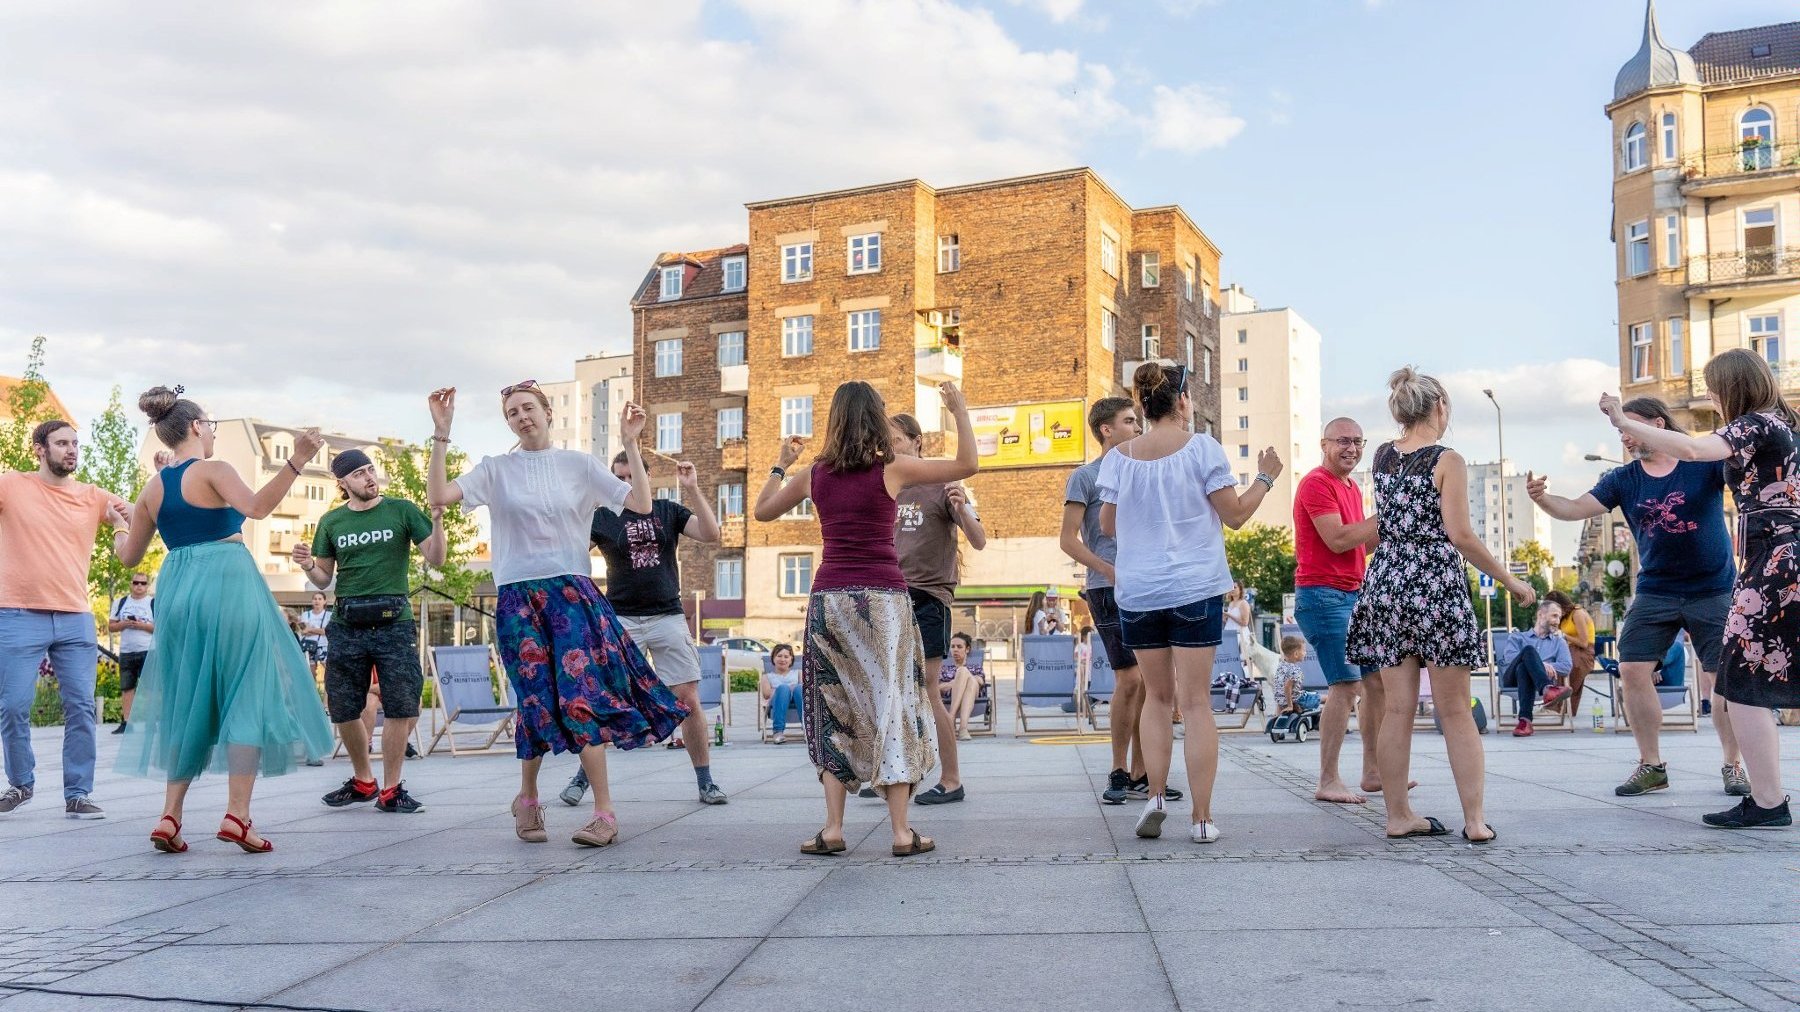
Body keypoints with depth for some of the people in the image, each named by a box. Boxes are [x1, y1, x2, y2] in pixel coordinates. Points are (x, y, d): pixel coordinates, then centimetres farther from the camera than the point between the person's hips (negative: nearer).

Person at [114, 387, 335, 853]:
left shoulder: (153, 488, 13)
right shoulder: (212, 470, -5)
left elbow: (130, 557, 23)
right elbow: (256, 506, -25)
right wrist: (296, 461, -31)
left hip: (176, 592, 6)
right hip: (227, 586, -6)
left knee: (187, 702, 14)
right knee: (247, 693, -1)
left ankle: (170, 816, 9)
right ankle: (237, 814, -8)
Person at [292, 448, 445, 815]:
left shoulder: (402, 510, 4)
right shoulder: (331, 522, 11)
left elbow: (435, 560, 0)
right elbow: (324, 579, 15)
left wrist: (437, 519, -15)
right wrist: (307, 566, -6)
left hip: (394, 621, -2)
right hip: (346, 623, 3)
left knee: (401, 709, -6)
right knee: (344, 711, 6)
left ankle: (390, 789, 7)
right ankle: (363, 781, 27)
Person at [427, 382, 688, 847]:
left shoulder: (579, 464, 6)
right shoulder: (496, 469, 7)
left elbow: (641, 503, 0)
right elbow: (440, 497, -7)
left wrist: (631, 444, -5)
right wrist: (441, 435, -10)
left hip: (572, 593, -1)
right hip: (518, 597, 1)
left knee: (580, 697, -10)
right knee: (536, 700, 0)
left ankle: (605, 813, -7)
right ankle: (527, 799, 24)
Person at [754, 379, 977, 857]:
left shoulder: (813, 474, 6)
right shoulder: (892, 469, -3)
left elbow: (763, 510, 22)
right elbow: (966, 465, 4)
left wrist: (781, 463, 32)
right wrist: (960, 410, 13)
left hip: (829, 599, 3)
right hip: (883, 598, -3)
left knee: (835, 711, 10)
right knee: (893, 705, 2)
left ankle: (833, 828, 6)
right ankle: (901, 831, 0)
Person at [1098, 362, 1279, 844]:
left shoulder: (1118, 458, 3)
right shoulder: (1201, 448, -6)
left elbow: (1107, 525, 11)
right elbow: (1234, 515, -3)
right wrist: (1265, 478, 12)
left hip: (1136, 592, 3)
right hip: (1195, 589, -3)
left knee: (1158, 694, 17)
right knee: (1196, 700, 2)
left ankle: (1156, 795, 5)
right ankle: (1202, 818, 3)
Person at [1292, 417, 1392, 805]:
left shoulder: (1352, 488, 19)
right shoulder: (1316, 483, -11)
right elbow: (1337, 540, -20)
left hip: (1353, 595, 10)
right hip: (1323, 594, -10)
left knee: (1378, 679, 10)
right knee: (1346, 685, -13)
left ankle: (1373, 772, 18)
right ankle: (1328, 782, -9)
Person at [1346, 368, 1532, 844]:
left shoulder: (1382, 457, 9)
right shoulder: (1447, 460, -7)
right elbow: (1460, 535, -12)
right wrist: (1510, 580, -3)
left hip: (1387, 585, 5)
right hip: (1437, 588, -5)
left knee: (1397, 709, 7)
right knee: (1455, 711, 2)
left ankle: (1398, 815, 10)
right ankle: (1475, 819, 5)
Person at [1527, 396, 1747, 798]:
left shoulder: (1707, 460, -7)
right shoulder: (1623, 479, -1)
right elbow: (1577, 509, -9)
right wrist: (1542, 498, -28)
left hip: (1712, 590, -3)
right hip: (1654, 592, 3)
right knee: (1632, 671, -5)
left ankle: (1733, 765, 18)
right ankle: (1651, 766, 9)